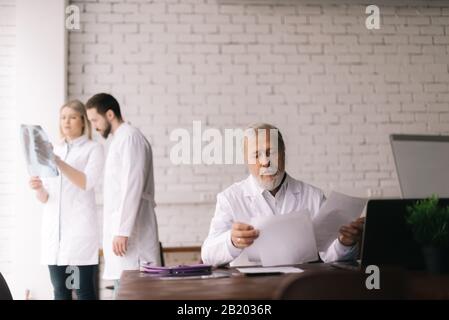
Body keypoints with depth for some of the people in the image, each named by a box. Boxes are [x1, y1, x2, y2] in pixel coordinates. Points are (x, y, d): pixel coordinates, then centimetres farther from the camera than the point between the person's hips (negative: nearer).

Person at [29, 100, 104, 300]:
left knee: (84, 290, -7)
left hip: (80, 227, -5)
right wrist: (38, 188, -10)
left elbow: (87, 183, -12)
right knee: (60, 291, 5)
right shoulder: (54, 151, 18)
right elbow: (44, 198, 13)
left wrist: (59, 162, -22)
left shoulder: (93, 149, 4)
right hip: (53, 228, 5)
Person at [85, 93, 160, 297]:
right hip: (121, 229, 9)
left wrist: (122, 232, -20)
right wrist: (117, 231, 17)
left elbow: (133, 188, -17)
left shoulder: (130, 137, -9)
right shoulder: (120, 140, 20)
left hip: (128, 231, -9)